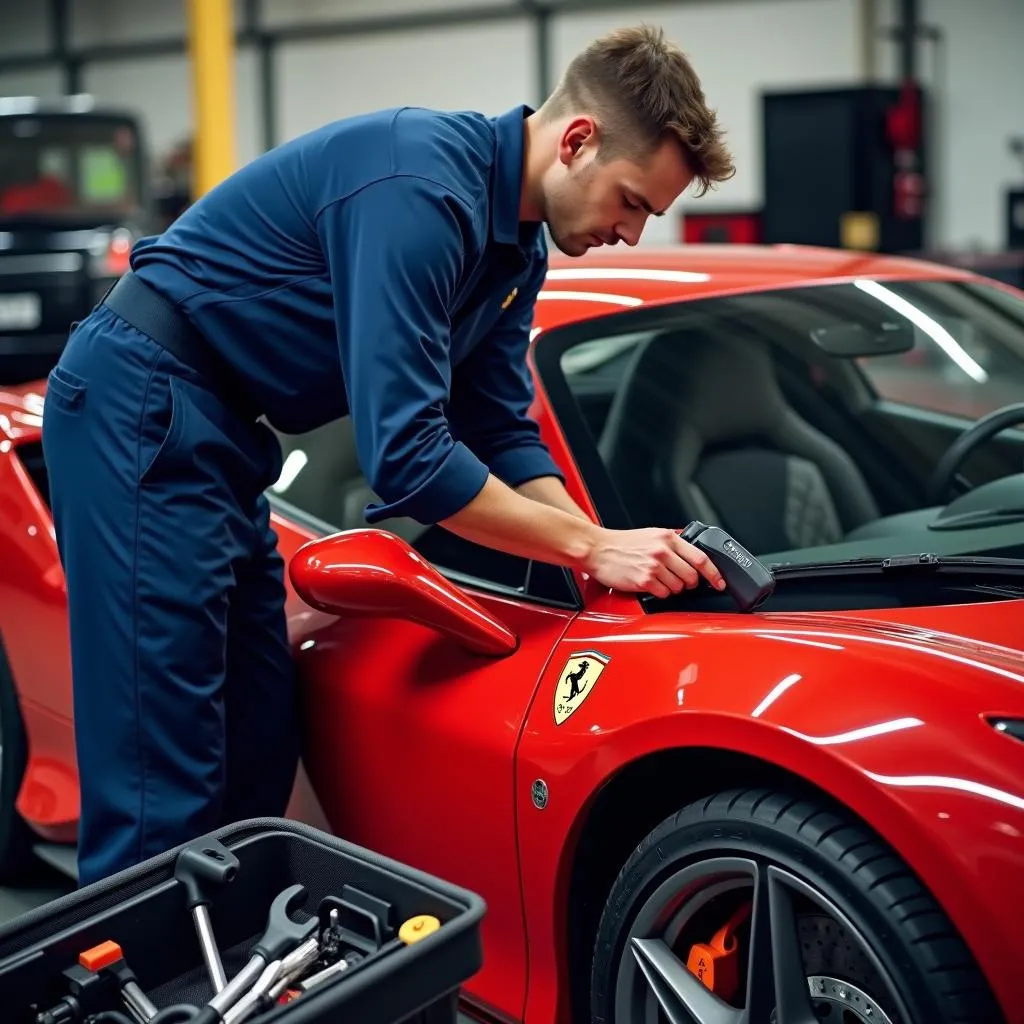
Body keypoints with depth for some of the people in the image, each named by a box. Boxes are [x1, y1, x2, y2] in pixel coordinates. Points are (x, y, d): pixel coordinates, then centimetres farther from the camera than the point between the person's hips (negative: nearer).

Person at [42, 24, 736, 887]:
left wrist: (614, 553, -6)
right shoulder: (422, 189, -24)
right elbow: (404, 456, -28)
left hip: (219, 430, 10)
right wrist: (593, 547, -21)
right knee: (162, 787, -9)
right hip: (142, 408, -10)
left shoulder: (515, 242, 7)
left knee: (260, 749, 9)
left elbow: (504, 439, 9)